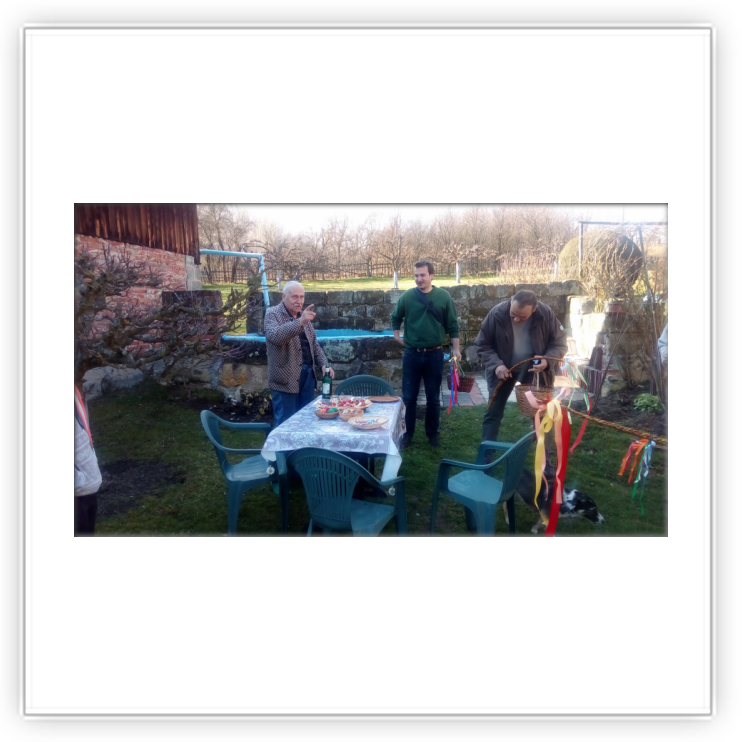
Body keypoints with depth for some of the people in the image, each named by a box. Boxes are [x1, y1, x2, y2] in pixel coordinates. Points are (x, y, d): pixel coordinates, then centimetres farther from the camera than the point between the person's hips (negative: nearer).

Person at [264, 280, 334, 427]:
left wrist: (324, 364, 5)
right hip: (286, 379, -6)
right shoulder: (273, 314, -6)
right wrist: (300, 322, -36)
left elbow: (314, 344, 20)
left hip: (308, 375, 7)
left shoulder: (303, 316, 15)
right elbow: (273, 336, -27)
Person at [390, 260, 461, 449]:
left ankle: (433, 433, 26)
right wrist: (396, 336, 8)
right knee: (409, 397, 7)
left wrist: (456, 349, -2)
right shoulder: (407, 296, -2)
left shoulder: (444, 296, -3)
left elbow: (452, 325, 1)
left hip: (434, 355, 0)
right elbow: (395, 317, 14)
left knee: (433, 398, 10)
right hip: (411, 354, 1)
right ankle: (407, 433, 22)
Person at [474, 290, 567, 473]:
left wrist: (548, 360, -29)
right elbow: (482, 344, -13)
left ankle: (545, 461, 20)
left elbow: (560, 342, -10)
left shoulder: (546, 314, -22)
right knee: (493, 413, 3)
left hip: (535, 369, 1)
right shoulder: (497, 313, -24)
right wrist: (496, 365, -27)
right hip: (503, 369, 0)